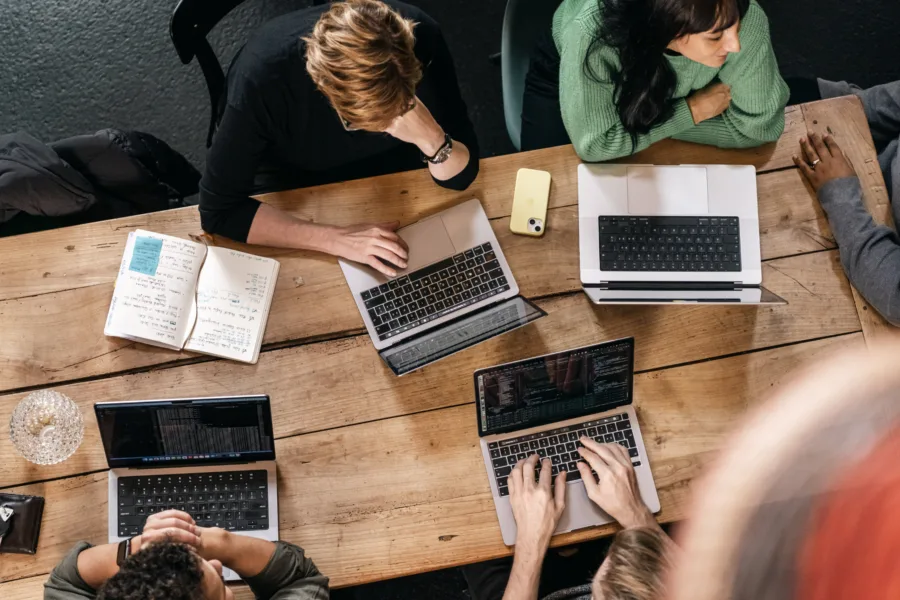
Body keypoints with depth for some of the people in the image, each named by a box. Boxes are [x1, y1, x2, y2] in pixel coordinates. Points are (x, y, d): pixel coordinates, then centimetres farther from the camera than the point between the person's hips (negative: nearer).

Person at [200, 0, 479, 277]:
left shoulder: (420, 37, -31)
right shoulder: (262, 78, -38)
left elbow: (461, 177, -22)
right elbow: (218, 211, -31)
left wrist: (431, 138, -44)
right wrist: (336, 239, -39)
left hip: (383, 162, 2)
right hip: (289, 175, -2)